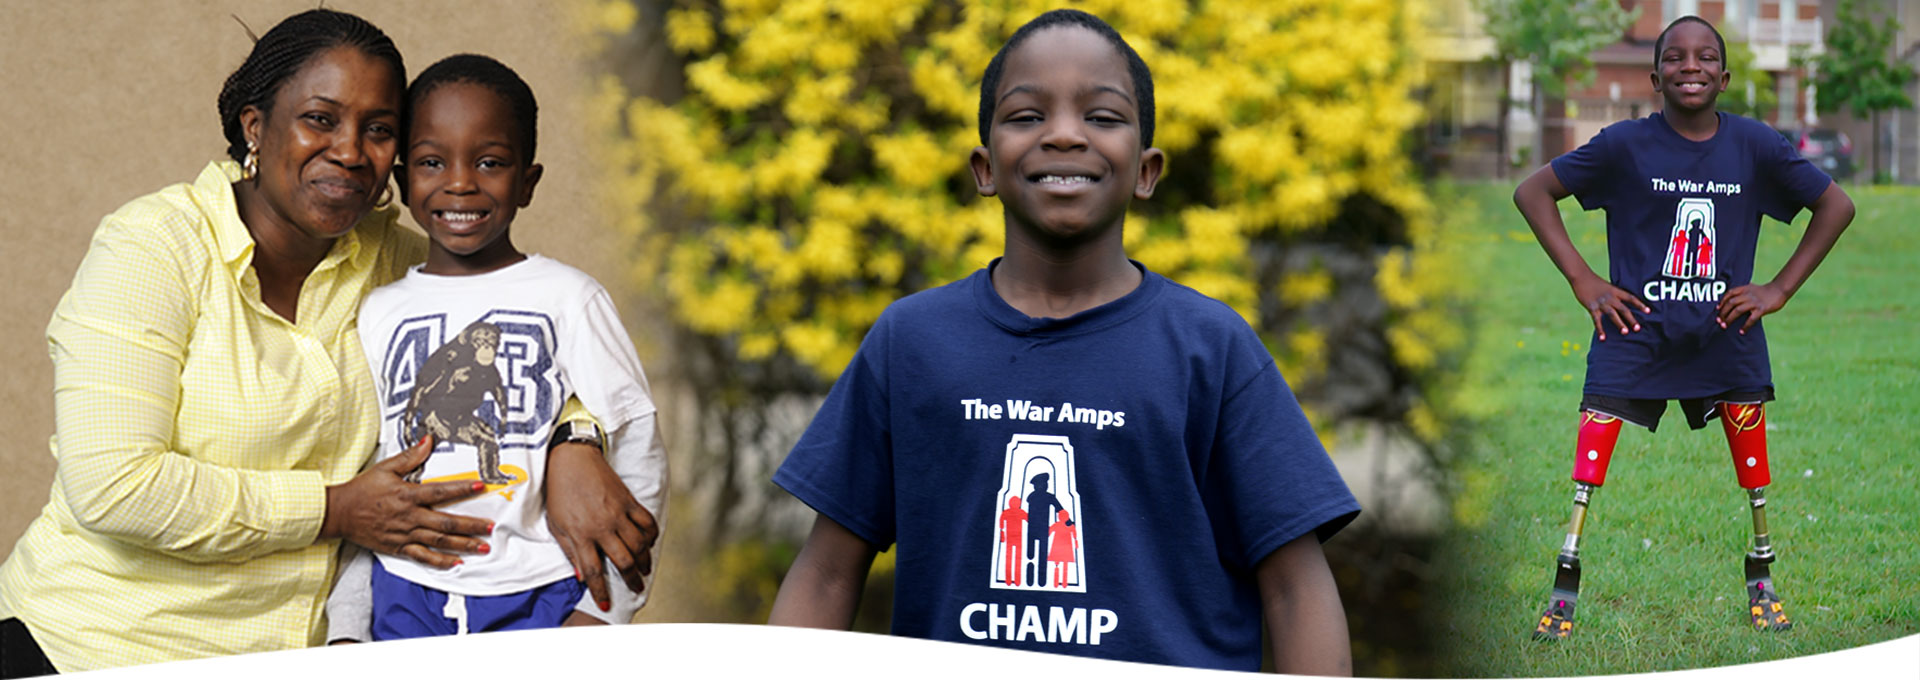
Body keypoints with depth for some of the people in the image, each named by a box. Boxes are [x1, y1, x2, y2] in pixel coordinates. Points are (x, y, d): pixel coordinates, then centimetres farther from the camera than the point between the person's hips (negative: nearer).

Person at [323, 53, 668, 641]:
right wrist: (345, 630, 4)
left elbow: (638, 457, -1)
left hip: (542, 599, -2)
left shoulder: (569, 299, 1)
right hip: (407, 605, 2)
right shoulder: (381, 315, 9)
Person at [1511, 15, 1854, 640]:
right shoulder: (1626, 144, -7)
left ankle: (1761, 586, 25)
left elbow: (1836, 205, 8)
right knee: (1592, 454, -11)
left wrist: (1780, 289, 2)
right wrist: (1581, 279, -6)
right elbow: (1533, 192, -1)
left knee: (1755, 467, 5)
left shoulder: (1755, 144, -2)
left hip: (1726, 330, 2)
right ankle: (1563, 595, -1)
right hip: (1635, 328, -2)